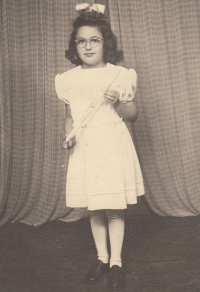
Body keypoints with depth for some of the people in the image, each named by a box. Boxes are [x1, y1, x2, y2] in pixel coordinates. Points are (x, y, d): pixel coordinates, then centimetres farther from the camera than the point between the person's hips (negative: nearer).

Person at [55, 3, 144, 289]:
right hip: (85, 149, 3)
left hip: (113, 146, -2)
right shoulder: (69, 79, 5)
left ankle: (116, 262, 18)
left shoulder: (120, 75, -2)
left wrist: (118, 103, -16)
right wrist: (68, 134, -5)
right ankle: (101, 257, 28)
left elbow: (133, 114, 3)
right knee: (94, 208, 11)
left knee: (115, 209, 1)